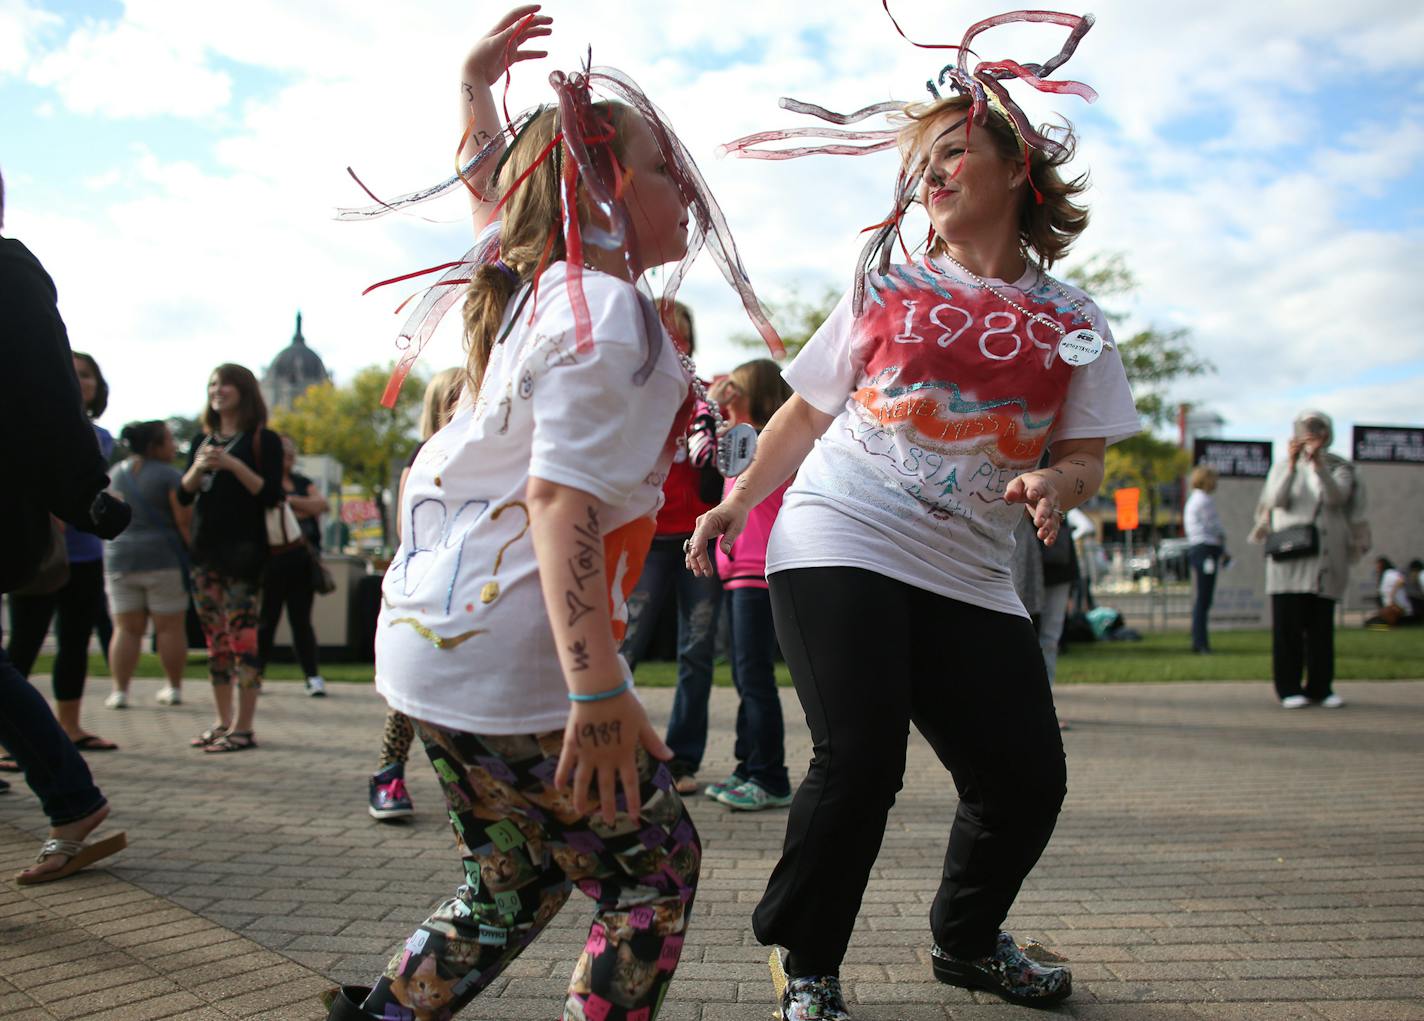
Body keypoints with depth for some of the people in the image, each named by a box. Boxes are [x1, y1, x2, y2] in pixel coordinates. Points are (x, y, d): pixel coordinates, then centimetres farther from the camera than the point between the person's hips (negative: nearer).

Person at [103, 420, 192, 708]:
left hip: (120, 558, 5)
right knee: (170, 628, 4)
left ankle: (119, 690, 2)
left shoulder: (117, 473, 11)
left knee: (126, 628, 6)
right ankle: (174, 687, 10)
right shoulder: (170, 476, -7)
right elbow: (185, 522, -12)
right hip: (164, 559, -4)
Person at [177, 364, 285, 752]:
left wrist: (233, 465, -18)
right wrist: (199, 467, -8)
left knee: (242, 636, -8)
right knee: (215, 639, 9)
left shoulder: (262, 439, -1)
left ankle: (243, 728, -4)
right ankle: (223, 722, 17)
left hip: (244, 550, -6)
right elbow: (184, 495, 11)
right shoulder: (202, 441, 17)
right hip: (206, 549, 7)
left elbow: (271, 494, -9)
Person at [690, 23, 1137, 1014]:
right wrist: (738, 502, 6)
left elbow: (1086, 457, 7)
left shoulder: (1072, 319, 9)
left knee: (1028, 779, 0)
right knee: (860, 761, -15)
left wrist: (1054, 485, -16)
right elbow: (808, 412, 13)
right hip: (840, 546, -2)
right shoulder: (886, 288, 7)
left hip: (968, 575, 3)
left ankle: (967, 941, 31)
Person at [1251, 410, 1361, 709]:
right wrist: (1291, 465, -18)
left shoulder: (1339, 468, 11)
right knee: (1288, 625, -5)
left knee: (1322, 626, 2)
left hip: (1326, 559, 1)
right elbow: (1275, 500, -7)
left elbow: (1336, 497, -10)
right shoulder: (1283, 467, 11)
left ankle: (1321, 687, 9)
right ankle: (1289, 689, -1)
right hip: (1289, 558, -1)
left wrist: (1319, 464, -24)